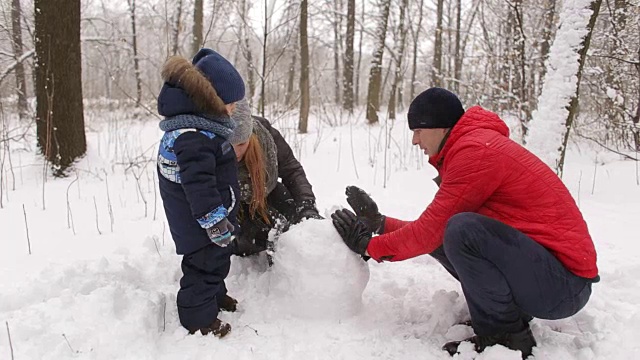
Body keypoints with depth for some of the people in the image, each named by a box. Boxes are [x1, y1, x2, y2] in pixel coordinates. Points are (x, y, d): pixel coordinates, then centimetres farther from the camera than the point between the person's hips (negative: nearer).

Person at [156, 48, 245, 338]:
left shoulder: (200, 123, 7)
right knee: (205, 263, 3)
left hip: (210, 216, 10)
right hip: (200, 222, -10)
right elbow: (198, 183, -31)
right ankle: (199, 319, 19)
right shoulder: (192, 137, -29)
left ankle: (215, 297, 45)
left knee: (216, 259, 25)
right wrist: (215, 220, -25)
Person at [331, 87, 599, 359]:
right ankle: (508, 315, 8)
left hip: (564, 283, -10)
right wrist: (378, 223, 11)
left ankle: (507, 336, -9)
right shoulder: (472, 144, 14)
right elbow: (436, 229, 14)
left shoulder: (475, 150, -17)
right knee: (444, 233, 7)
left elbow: (433, 230, -17)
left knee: (462, 230, -29)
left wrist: (371, 247, -4)